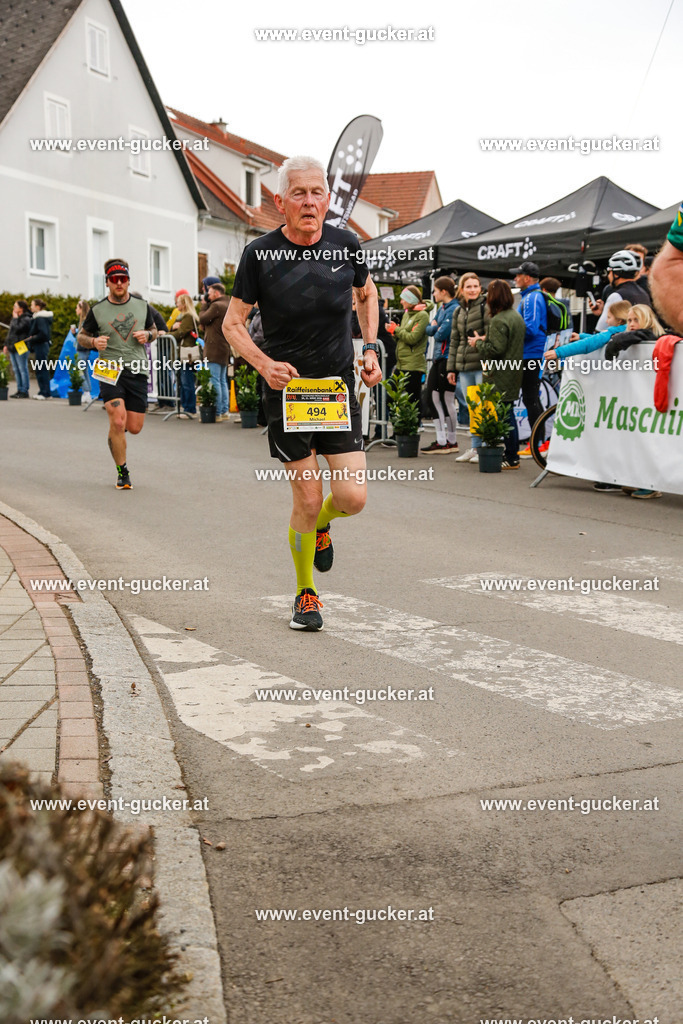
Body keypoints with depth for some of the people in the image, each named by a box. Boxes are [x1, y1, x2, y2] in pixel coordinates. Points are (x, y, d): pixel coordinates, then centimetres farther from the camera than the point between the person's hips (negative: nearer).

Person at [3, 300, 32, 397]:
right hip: (12, 348, 10)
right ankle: (19, 390, 16)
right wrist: (6, 344, 21)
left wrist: (15, 318, -10)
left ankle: (24, 391, -4)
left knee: (23, 369, -6)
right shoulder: (14, 318, 18)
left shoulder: (26, 319, -10)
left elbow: (17, 329, -23)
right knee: (16, 370, 11)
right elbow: (10, 333, 25)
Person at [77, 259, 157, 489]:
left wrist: (147, 335, -3)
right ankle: (122, 473, -1)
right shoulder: (97, 310, 1)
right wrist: (93, 342, -12)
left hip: (137, 371, 3)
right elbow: (81, 335, 11)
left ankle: (115, 428, 42)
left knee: (134, 427, 3)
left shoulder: (142, 306, 7)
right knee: (118, 422, -17)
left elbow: (153, 329, 21)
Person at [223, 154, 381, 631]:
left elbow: (367, 293, 18)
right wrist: (265, 364, -18)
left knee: (353, 497, -7)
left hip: (340, 386, 2)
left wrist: (370, 347, 6)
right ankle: (306, 593, 21)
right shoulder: (260, 253, -10)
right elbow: (233, 323, -2)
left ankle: (321, 524, 31)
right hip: (286, 390, -2)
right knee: (307, 499, -2)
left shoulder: (346, 244, -3)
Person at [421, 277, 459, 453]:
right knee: (433, 397, 9)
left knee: (447, 400, -3)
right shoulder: (442, 308, 16)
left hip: (448, 358, -9)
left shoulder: (454, 309, -13)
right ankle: (441, 440, 14)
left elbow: (442, 334, -20)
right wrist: (434, 328, -5)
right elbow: (429, 329, 15)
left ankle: (451, 441, 7)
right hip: (438, 358, 9)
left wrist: (436, 332, -1)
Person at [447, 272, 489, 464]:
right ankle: (474, 447, 16)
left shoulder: (486, 307, -4)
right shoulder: (458, 311, 18)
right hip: (464, 366, 7)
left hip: (482, 365, -7)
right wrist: (451, 367, 17)